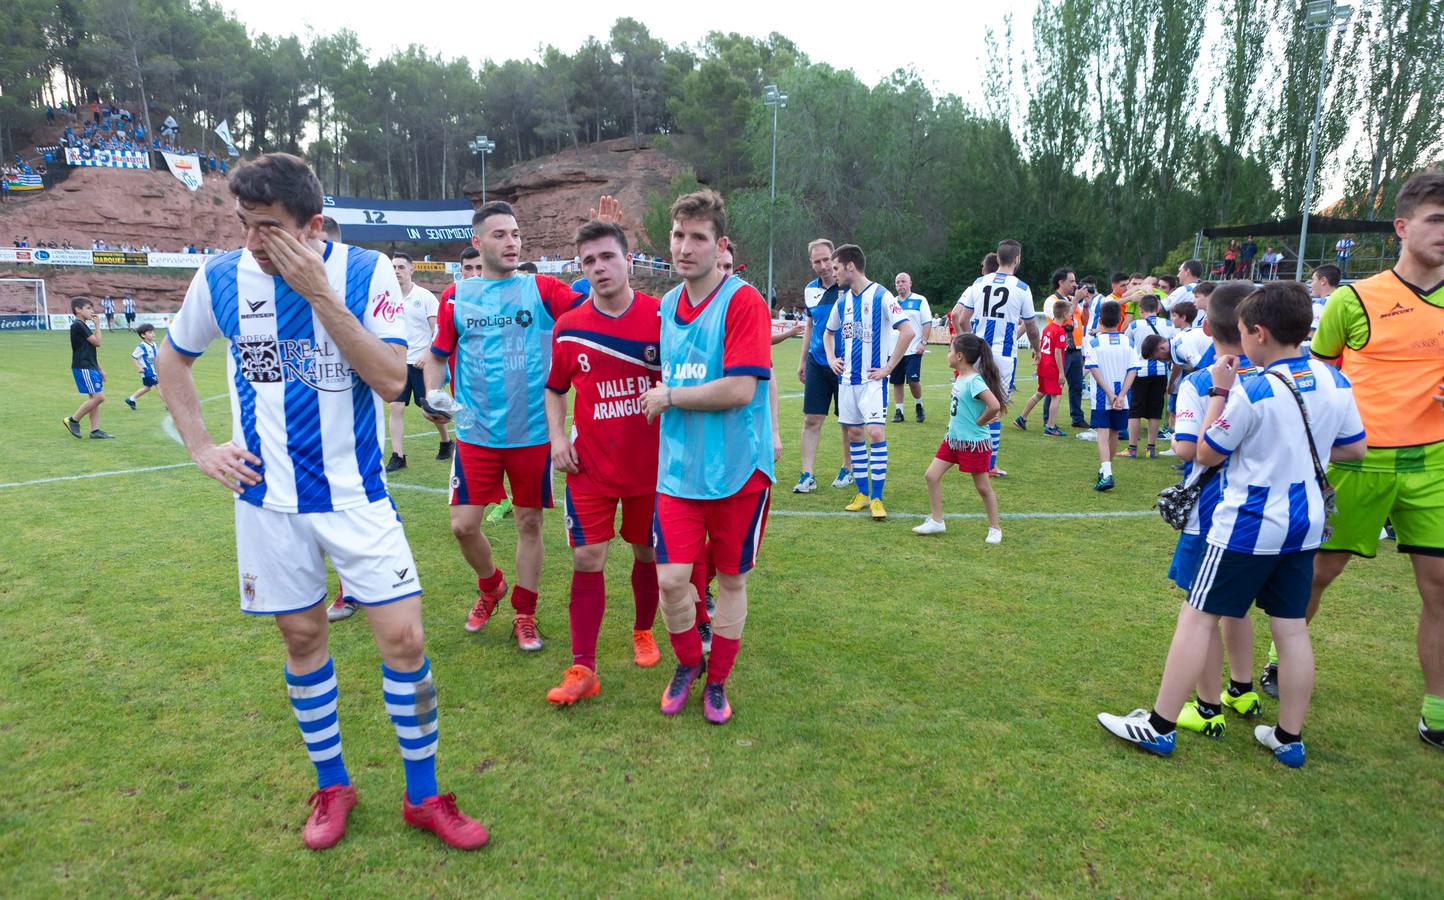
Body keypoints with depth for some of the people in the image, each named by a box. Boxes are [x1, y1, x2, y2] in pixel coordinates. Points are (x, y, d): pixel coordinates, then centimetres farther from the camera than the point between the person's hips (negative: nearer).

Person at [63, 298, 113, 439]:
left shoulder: (84, 326, 19)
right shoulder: (78, 325, -12)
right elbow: (97, 342, -14)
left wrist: (100, 369, 20)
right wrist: (97, 325, -4)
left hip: (91, 367, 10)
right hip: (83, 368, -10)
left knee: (94, 398, 7)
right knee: (98, 397, -13)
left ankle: (95, 431, 7)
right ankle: (73, 420, 0)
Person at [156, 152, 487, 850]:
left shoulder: (365, 272, -9)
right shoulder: (220, 278, -2)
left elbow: (391, 379, -19)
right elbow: (172, 359, 16)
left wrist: (319, 294, -23)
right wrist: (201, 447, 6)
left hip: (355, 496, -2)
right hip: (269, 499, 2)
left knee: (403, 639, -4)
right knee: (302, 637, 12)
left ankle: (423, 795, 16)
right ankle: (331, 786, 33)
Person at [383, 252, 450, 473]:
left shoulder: (425, 296, -5)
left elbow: (438, 330, -8)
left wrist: (426, 354, -18)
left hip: (422, 362, -3)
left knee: (430, 409, 4)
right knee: (395, 408, -4)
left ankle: (446, 442, 30)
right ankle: (397, 456, 3)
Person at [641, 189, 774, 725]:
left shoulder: (743, 302, -12)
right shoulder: (667, 305, 9)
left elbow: (739, 389, -20)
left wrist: (669, 397, -11)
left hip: (736, 470, -4)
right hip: (679, 467, 4)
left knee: (731, 579, 10)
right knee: (670, 578, -3)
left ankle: (716, 681, 30)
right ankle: (687, 663, 26)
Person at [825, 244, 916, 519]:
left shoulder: (881, 296, -11)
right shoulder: (843, 300, 10)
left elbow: (907, 331, -16)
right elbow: (829, 333, 26)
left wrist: (889, 367, -15)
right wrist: (831, 359, 10)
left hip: (873, 379, -7)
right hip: (847, 378, 7)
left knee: (875, 433, -13)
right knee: (854, 434, 8)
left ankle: (876, 498, -5)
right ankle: (862, 493, 19)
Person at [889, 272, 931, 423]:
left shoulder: (920, 300, 1)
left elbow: (927, 323, -2)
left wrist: (923, 342, -12)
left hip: (913, 349, -4)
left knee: (913, 381, -9)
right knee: (897, 382, 5)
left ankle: (918, 405, 15)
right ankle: (898, 411, 13)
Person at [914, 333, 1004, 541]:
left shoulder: (974, 381, -22)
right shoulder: (960, 377, 5)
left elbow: (994, 406, -33)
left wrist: (979, 422, -18)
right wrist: (956, 423, 9)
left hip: (974, 443, -9)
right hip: (953, 439, 9)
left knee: (983, 487, 5)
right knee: (931, 476, 5)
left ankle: (995, 528, 21)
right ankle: (936, 521, 15)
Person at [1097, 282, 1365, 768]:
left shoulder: (1252, 392, -19)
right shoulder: (1335, 382, 1)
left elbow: (1207, 454, -9)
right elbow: (1355, 448, 13)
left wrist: (1219, 392, -5)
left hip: (1248, 526, -7)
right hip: (1305, 525, 7)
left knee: (1197, 617, 0)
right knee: (1291, 627, 13)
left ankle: (1159, 727, 5)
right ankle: (1289, 738, 23)